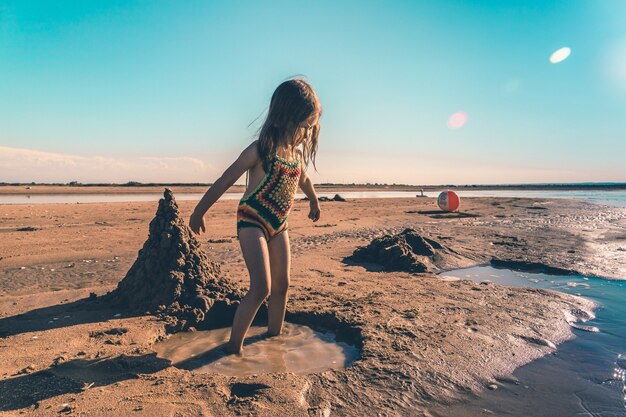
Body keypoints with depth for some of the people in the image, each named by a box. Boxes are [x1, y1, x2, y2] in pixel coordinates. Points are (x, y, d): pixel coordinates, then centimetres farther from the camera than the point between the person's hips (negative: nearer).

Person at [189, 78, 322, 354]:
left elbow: (304, 179, 27)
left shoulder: (298, 153, 4)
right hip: (252, 221, -7)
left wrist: (314, 201, 42)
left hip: (279, 225, 7)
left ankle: (274, 335, 31)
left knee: (281, 285, 12)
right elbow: (225, 181, -11)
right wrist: (198, 212, -5)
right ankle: (234, 346, -1)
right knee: (261, 288, -17)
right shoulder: (261, 149, -17)